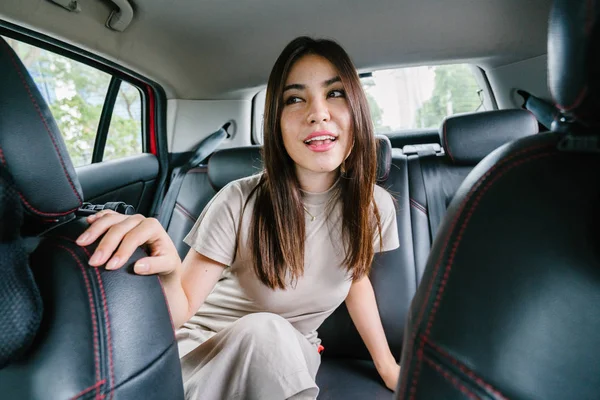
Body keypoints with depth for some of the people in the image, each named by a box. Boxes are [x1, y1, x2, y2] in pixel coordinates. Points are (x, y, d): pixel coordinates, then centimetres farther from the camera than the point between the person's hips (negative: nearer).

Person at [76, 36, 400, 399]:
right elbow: (180, 311, -20)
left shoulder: (374, 205, -13)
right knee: (264, 332, -35)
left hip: (292, 356, 2)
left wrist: (387, 365, 12)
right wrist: (167, 271, -43)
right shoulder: (240, 203, -23)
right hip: (211, 350, -1)